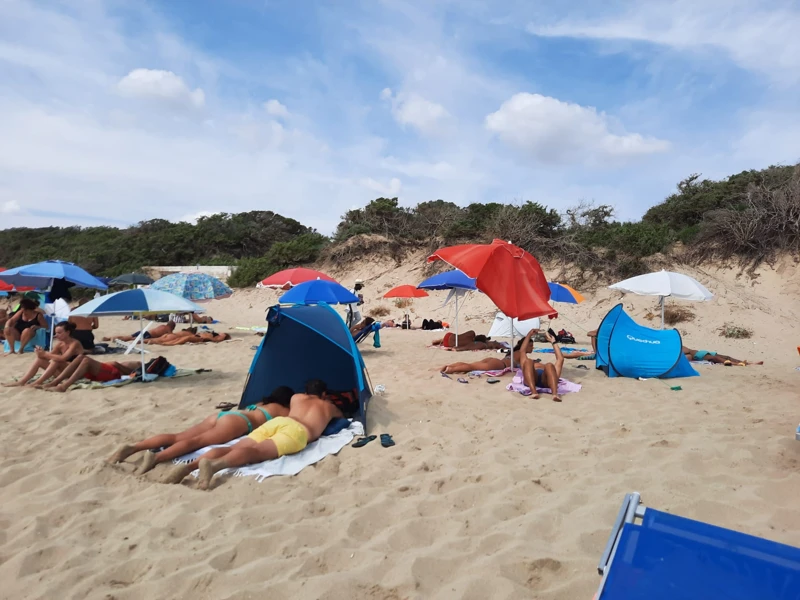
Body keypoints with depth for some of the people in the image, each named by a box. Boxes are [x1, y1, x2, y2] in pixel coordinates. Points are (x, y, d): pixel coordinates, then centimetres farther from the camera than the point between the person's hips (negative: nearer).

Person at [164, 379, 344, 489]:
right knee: (257, 451, -30)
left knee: (235, 448, -11)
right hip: (298, 431, -5)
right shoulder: (329, 406, 36)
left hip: (276, 421, 5)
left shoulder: (296, 397, 42)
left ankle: (190, 465, -35)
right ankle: (214, 464, -58)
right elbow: (342, 416, 59)